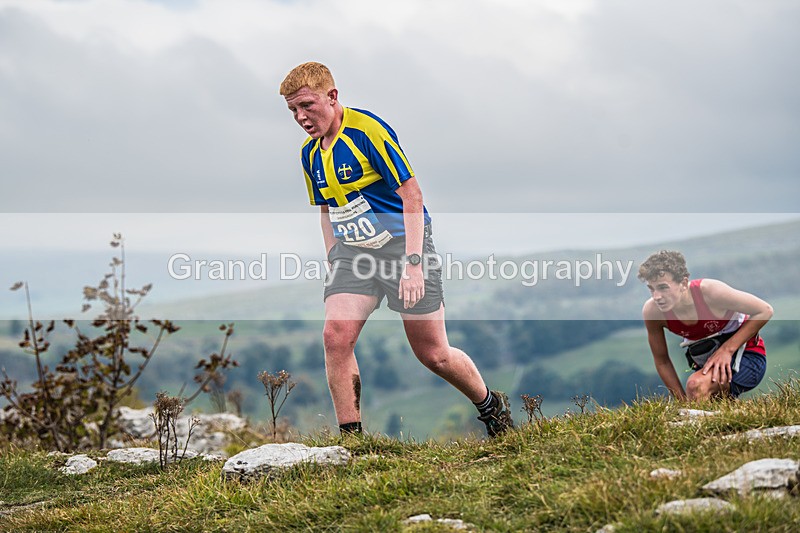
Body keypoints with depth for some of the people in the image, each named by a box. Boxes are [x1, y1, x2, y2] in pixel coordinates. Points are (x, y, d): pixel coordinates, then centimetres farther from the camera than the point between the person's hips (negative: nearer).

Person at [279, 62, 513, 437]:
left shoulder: (367, 130, -16)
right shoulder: (309, 153, 6)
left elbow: (411, 194, -18)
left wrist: (413, 263, -23)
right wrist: (334, 265, 13)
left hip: (401, 242, -6)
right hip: (352, 251, 6)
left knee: (433, 353, 1)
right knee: (335, 334, -16)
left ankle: (493, 407, 27)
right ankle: (350, 439, -8)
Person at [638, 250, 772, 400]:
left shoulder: (709, 291, -30)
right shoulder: (651, 311, -18)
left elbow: (765, 311, -20)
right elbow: (662, 362, -5)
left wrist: (727, 349, -23)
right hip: (704, 360, 6)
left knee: (695, 385, -33)